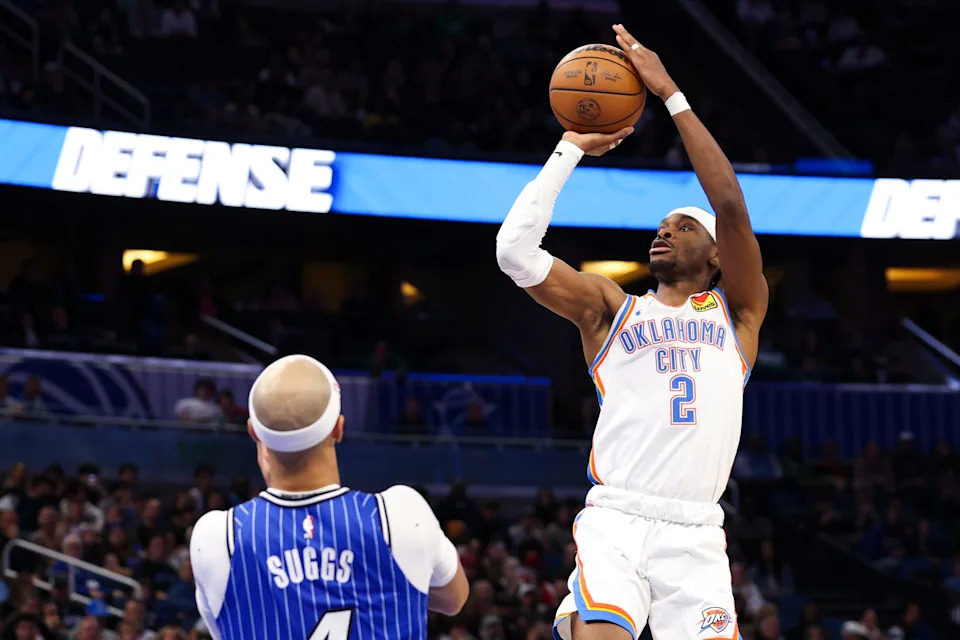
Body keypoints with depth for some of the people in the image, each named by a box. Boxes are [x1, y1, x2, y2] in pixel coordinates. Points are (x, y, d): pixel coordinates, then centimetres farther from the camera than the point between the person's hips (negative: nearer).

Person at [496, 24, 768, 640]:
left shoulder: (738, 311, 16)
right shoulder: (611, 308, 18)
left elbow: (732, 207, 1)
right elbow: (515, 250, 6)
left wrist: (671, 93, 1)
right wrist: (571, 150, 11)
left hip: (696, 536, 1)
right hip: (613, 523, -1)